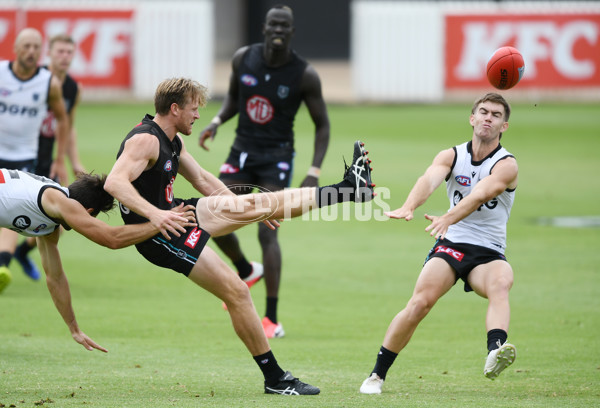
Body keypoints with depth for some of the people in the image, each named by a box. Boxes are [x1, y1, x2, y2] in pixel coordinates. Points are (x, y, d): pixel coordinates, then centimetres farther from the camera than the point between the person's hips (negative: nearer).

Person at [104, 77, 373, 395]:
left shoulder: (171, 141, 12)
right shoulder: (145, 140, -21)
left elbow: (202, 180, 24)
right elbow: (114, 182, -36)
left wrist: (252, 212, 27)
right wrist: (153, 213, -49)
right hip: (159, 237, -9)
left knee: (256, 204, 2)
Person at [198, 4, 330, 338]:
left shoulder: (304, 75, -12)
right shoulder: (243, 59, -3)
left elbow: (322, 124, -3)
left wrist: (314, 173, -12)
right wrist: (217, 122, -4)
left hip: (276, 158, -4)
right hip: (242, 151, 4)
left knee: (267, 233, -16)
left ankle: (273, 320, -13)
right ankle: (247, 271, 33)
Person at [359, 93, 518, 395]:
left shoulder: (506, 165, -5)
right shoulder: (452, 156, 4)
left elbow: (480, 194, -25)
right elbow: (430, 179, -18)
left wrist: (448, 218, -44)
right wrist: (408, 207, -41)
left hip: (488, 253, -1)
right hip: (450, 245, 1)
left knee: (501, 282, -35)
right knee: (421, 301, -22)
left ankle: (495, 352, -59)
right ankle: (377, 375, -9)